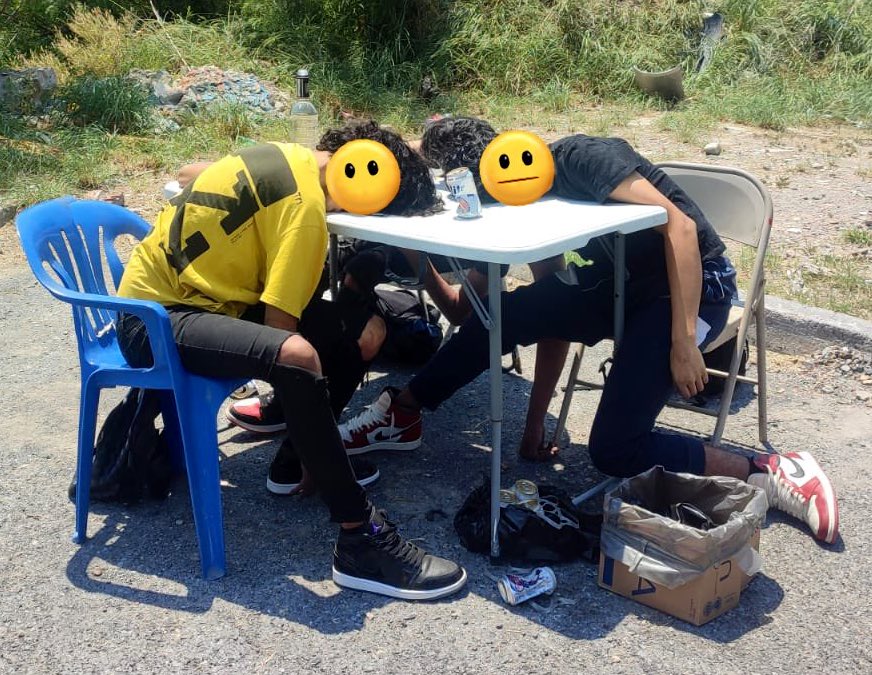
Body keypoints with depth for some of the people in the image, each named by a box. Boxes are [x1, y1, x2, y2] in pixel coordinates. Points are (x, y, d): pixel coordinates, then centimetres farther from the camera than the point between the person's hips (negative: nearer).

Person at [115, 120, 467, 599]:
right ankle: (361, 542, -28)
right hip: (154, 320, -10)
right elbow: (279, 328, -21)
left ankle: (296, 461, 18)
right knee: (298, 356, -35)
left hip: (185, 290, 10)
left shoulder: (289, 159, 7)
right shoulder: (304, 203, -20)